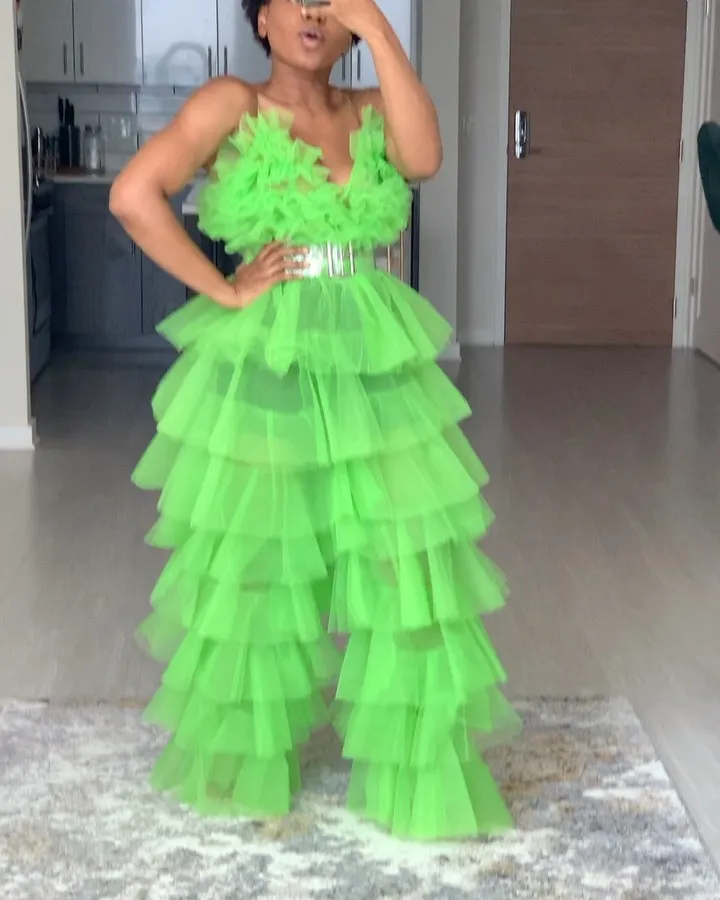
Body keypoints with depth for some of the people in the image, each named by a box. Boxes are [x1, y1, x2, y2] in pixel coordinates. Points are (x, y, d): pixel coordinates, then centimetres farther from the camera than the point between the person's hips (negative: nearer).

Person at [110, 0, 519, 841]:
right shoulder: (230, 104, -2)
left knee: (409, 562, 1)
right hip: (262, 364, -3)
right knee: (253, 564, 10)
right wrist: (224, 291, -13)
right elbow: (133, 195, -14)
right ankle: (248, 762, 30)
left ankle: (419, 771, 15)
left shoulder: (370, 111, 8)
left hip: (372, 365, 3)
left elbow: (423, 157, -14)